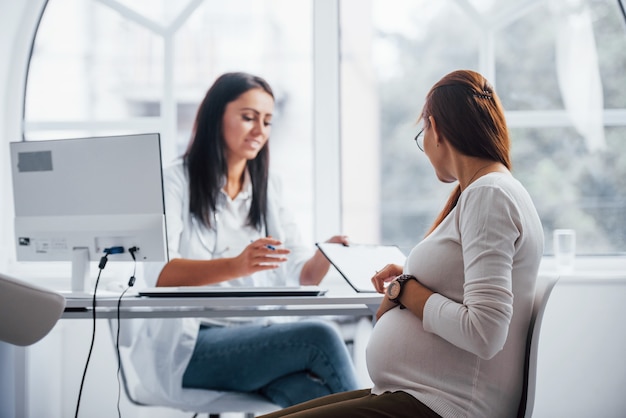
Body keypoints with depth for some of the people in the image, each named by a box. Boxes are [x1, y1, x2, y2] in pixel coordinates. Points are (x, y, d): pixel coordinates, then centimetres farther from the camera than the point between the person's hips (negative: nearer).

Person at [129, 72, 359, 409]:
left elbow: (301, 276, 10)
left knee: (314, 395, -30)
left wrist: (324, 255, -14)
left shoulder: (268, 188, 19)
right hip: (189, 346, -5)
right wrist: (235, 266, -32)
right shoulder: (176, 182, 1)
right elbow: (160, 273, -15)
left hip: (259, 337, 5)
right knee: (319, 337, -27)